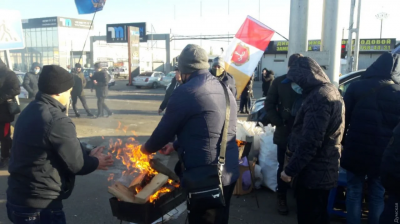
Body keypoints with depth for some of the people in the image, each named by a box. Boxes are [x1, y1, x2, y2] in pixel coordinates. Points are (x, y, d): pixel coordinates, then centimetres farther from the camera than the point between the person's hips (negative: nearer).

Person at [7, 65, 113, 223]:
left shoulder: (30, 111, 4)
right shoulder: (57, 121, -24)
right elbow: (77, 165, -16)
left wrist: (88, 154, 13)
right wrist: (96, 162, 3)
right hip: (40, 206, -9)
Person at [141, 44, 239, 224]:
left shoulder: (185, 92, -15)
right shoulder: (224, 89, 11)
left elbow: (165, 129, -6)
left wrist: (147, 148, 14)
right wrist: (176, 146, 26)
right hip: (229, 172, 8)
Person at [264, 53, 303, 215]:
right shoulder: (279, 82, -1)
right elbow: (269, 105, 2)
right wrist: (279, 123, -7)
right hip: (284, 132, 1)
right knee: (284, 167, 12)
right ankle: (282, 198, 28)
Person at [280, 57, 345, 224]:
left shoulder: (318, 97, -23)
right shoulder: (330, 90, 10)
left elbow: (310, 141, -27)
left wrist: (290, 169, -20)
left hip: (313, 172, -10)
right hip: (323, 170, 10)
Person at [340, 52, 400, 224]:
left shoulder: (356, 87, -2)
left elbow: (344, 118, 0)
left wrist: (341, 142, 10)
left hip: (356, 151, 0)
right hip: (383, 155, 1)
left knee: (354, 193, 12)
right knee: (378, 197, 13)